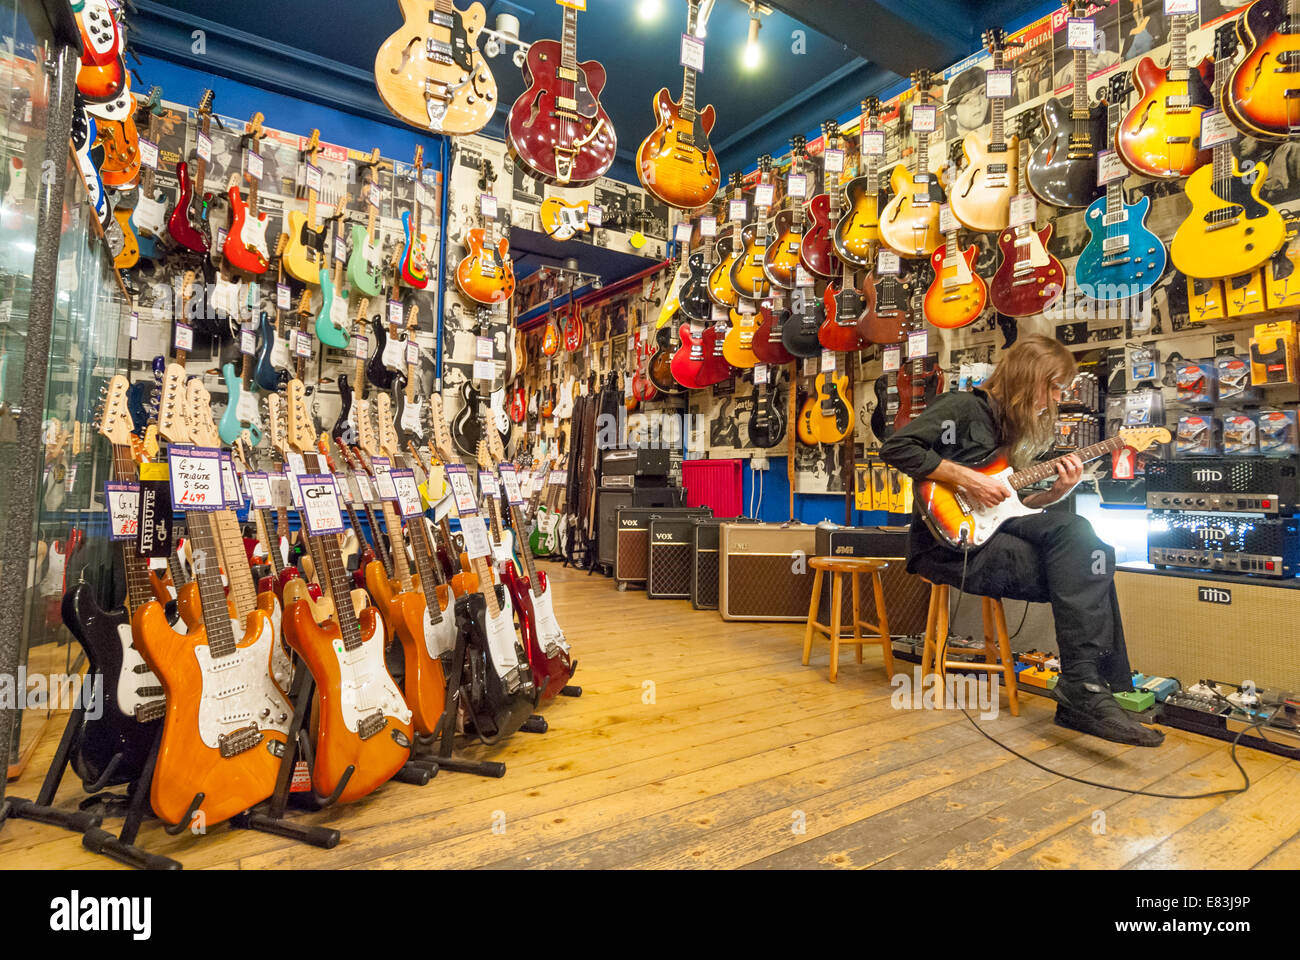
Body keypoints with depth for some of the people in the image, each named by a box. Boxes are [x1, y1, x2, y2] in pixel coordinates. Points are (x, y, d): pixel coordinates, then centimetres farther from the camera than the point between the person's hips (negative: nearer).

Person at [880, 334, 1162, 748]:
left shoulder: (1014, 431, 22)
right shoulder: (963, 408, -5)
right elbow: (896, 447, -19)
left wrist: (1055, 492, 1)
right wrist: (967, 479, -20)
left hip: (983, 533, 8)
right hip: (948, 544, -8)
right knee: (1080, 572, -18)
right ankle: (1084, 691, -9)